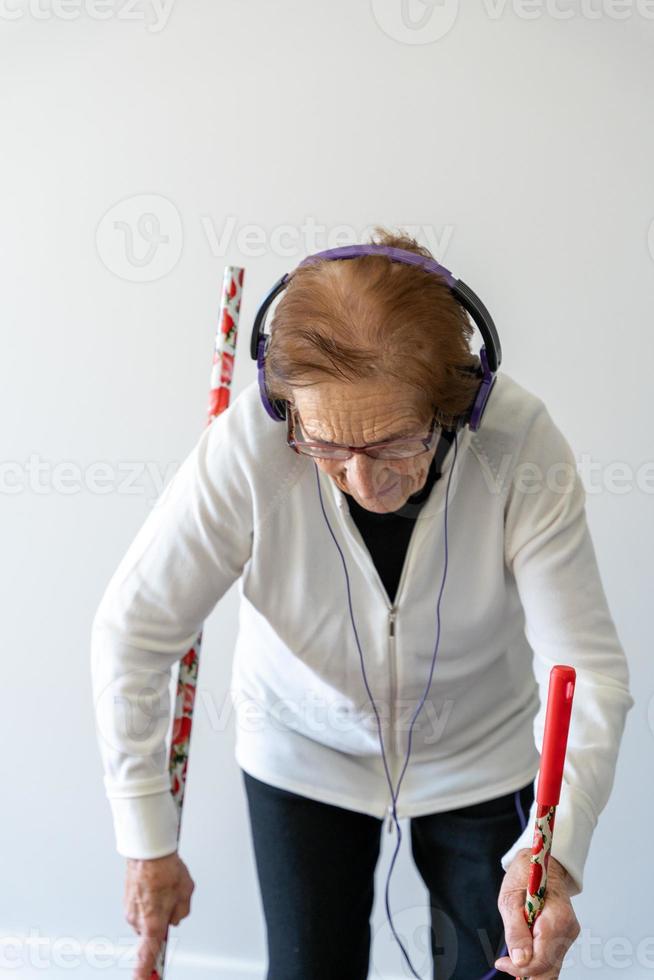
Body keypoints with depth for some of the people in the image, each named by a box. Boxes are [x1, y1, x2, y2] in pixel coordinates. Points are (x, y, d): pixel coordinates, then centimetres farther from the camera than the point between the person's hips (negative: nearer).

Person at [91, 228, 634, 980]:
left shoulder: (521, 441, -30)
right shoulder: (248, 446, -31)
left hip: (480, 756, 1)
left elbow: (588, 665, -28)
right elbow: (133, 633, -21)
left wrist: (553, 854, -43)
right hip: (302, 751, 0)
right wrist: (148, 843, -17)